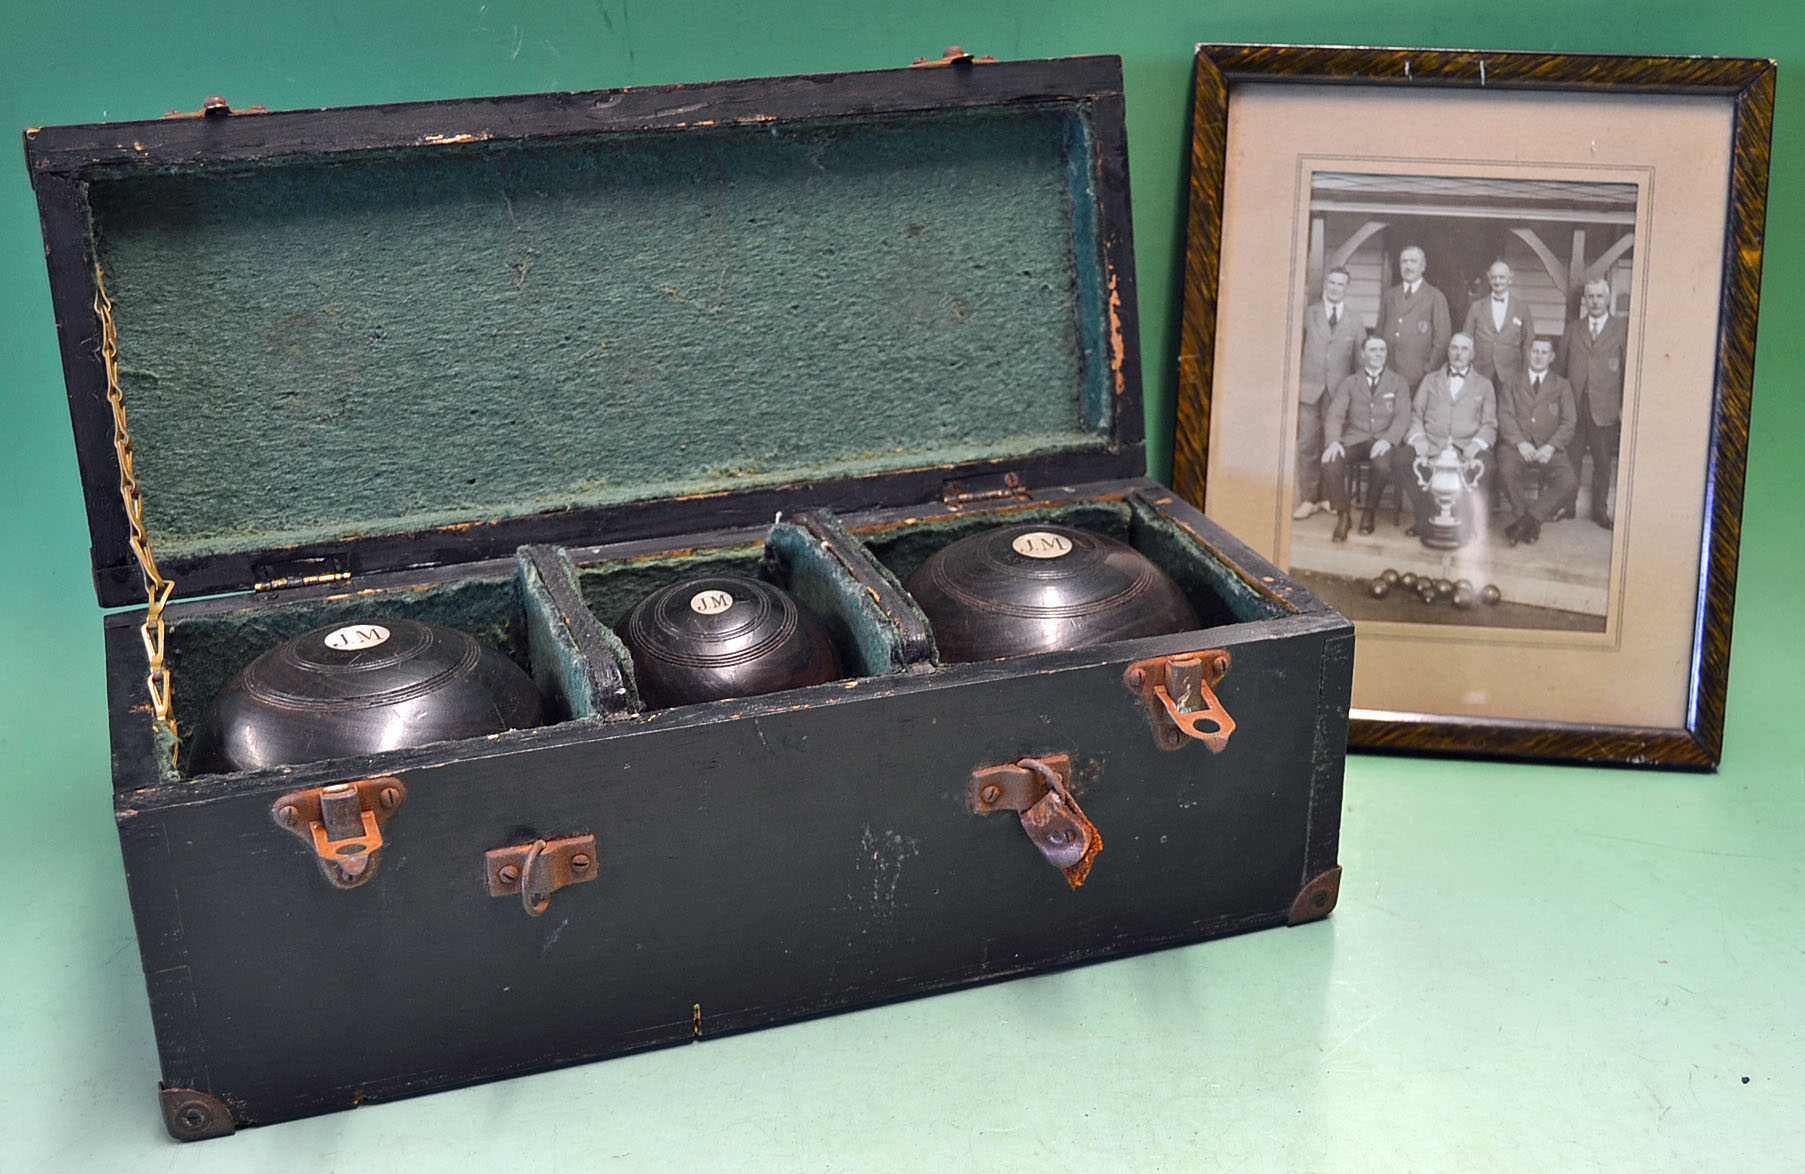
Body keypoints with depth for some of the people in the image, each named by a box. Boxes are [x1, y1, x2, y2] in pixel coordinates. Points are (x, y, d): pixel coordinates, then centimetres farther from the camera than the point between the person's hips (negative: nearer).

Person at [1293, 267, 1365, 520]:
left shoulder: (1354, 320, 9)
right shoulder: (1309, 314, 7)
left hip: (1340, 391, 0)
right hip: (1310, 388, 0)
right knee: (1307, 444, -4)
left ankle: (1328, 496, 11)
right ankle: (1308, 499, 2)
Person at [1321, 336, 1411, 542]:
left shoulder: (1398, 383, 12)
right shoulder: (1349, 382, 15)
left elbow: (1402, 417, 0)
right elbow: (1335, 414, 3)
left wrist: (1387, 440, -21)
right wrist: (1333, 441, -19)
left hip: (1383, 441, -1)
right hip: (1354, 439, 1)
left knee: (1382, 465, -36)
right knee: (1330, 462, -30)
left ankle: (1368, 510, -9)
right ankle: (1342, 514, -12)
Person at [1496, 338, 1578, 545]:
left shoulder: (1562, 386, 20)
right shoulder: (1512, 385, 20)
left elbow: (1568, 423, 8)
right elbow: (1505, 417, 5)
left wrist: (1551, 447, -11)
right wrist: (1520, 443, -14)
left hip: (1548, 449, 1)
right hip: (1516, 445, 0)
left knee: (1569, 482, -29)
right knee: (1508, 471, -36)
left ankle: (1525, 520, -22)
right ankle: (1531, 523, -21)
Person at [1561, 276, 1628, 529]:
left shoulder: (1621, 331, 4)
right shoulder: (1573, 330, 12)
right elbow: (1561, 364, 10)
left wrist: (1625, 406, -2)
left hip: (1605, 408, -2)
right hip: (1574, 404, 2)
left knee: (1603, 463, 5)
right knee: (1570, 459, 3)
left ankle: (1600, 511, 14)